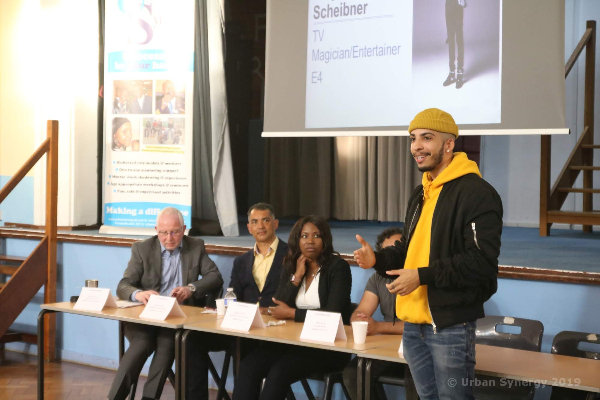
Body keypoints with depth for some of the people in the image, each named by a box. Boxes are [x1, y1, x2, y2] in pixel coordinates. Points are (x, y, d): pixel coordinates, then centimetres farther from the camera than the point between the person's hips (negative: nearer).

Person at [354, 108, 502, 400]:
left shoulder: (477, 193, -14)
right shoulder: (421, 193, 16)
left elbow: (482, 261, -22)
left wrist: (423, 276, -23)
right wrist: (377, 259, 4)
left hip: (450, 325, -9)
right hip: (413, 323, 9)